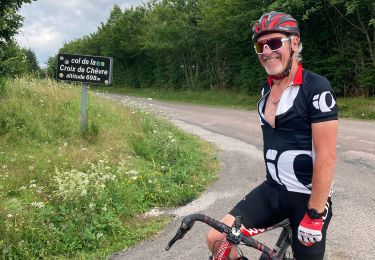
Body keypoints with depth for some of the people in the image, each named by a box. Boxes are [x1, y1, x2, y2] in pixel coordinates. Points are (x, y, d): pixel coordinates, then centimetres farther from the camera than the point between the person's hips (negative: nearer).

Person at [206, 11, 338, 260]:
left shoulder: (316, 88, -16)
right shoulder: (267, 88, 6)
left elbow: (326, 157, -19)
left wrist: (315, 214, -19)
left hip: (309, 196, -6)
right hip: (273, 190, 6)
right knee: (217, 238, -6)